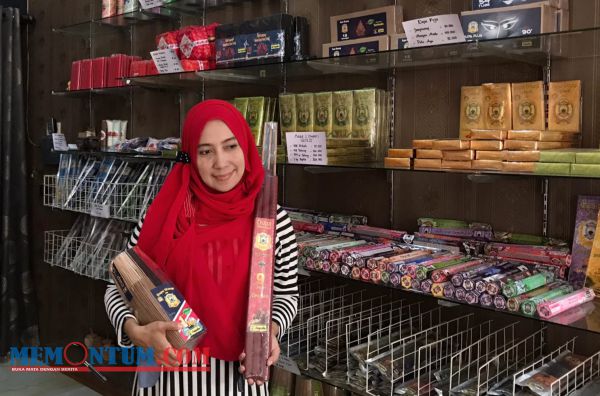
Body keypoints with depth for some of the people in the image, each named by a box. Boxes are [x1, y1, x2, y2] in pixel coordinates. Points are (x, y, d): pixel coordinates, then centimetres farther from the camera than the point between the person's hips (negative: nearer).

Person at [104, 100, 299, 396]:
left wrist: (270, 332, -14)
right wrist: (137, 332, -20)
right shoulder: (164, 215, -11)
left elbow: (285, 293, 4)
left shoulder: (274, 221, -8)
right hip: (170, 370, 0)